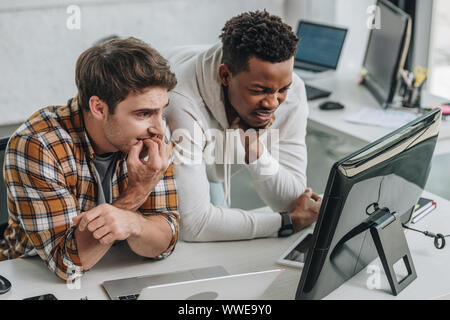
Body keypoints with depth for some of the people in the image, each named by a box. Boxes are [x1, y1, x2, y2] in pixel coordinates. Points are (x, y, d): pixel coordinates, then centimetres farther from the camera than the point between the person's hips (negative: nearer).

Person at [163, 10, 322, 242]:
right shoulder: (182, 103, -45)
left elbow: (292, 202, -23)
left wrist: (254, 147, -41)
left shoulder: (292, 91, -27)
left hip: (210, 175, 3)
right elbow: (193, 223, -45)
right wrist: (288, 222, -38)